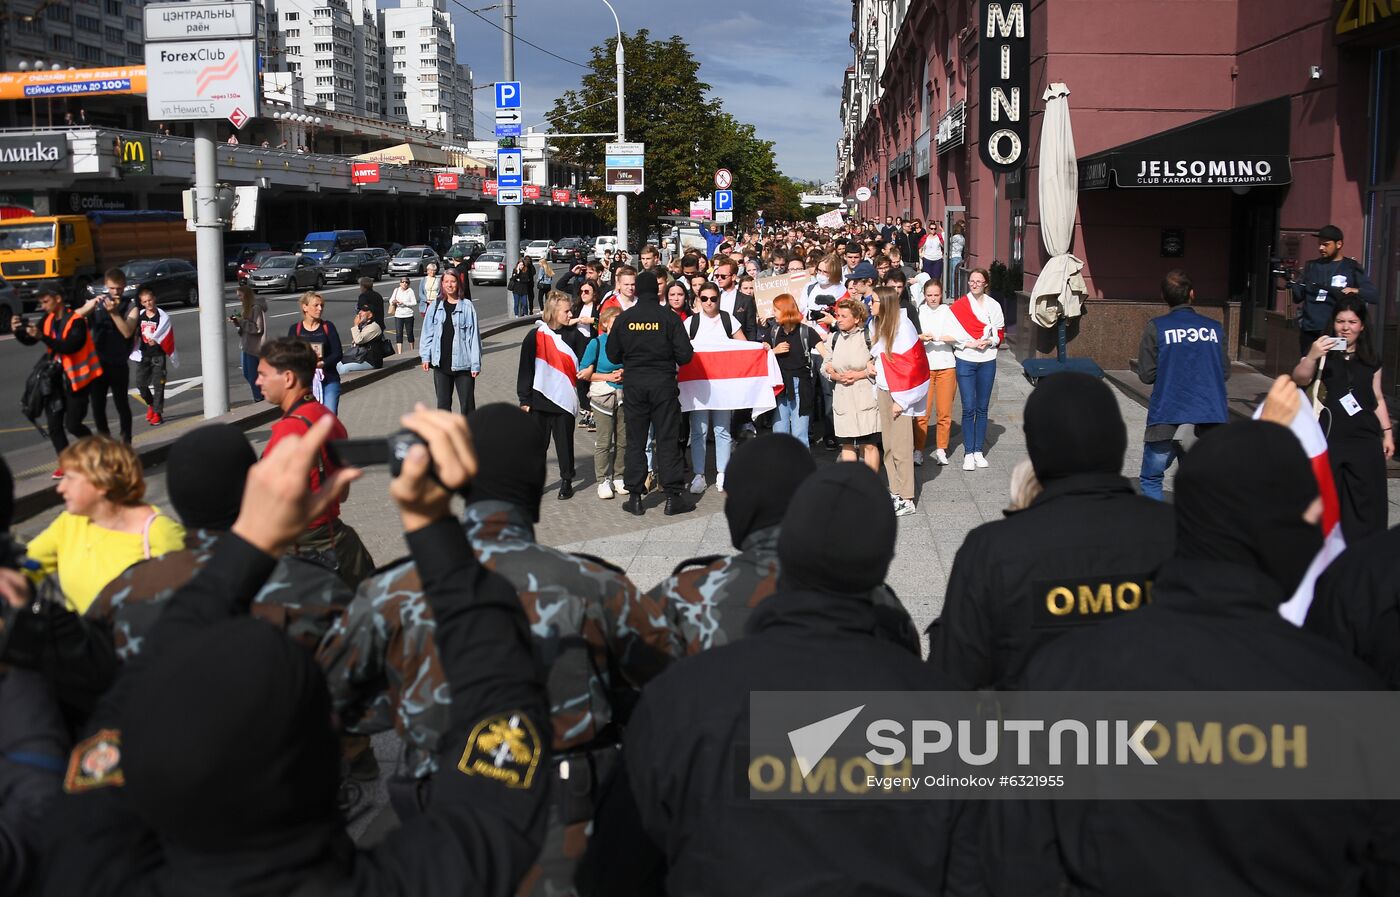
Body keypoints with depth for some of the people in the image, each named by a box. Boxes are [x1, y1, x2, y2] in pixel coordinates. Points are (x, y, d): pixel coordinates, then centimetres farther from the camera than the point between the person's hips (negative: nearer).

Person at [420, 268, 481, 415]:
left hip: (462, 363, -3)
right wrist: (425, 356, 2)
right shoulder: (435, 306, 5)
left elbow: (474, 335, -5)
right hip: (441, 363, 3)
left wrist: (476, 364, -8)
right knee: (443, 403, 11)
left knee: (467, 404, 1)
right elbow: (427, 332, 9)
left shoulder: (467, 306, -5)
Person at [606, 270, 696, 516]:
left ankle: (635, 497, 10)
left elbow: (613, 355, 4)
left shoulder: (624, 318, -2)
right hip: (664, 384, -1)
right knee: (667, 440, 4)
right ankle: (672, 497, 4)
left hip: (634, 385, 1)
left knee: (635, 441, 8)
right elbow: (685, 354, -9)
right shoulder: (669, 317, -7)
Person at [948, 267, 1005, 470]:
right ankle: (968, 453, 2)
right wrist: (971, 343, -15)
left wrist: (989, 341, -10)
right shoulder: (958, 305, 0)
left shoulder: (994, 305, 6)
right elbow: (953, 333, -4)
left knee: (982, 408, 7)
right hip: (965, 361, -2)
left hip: (987, 361, 2)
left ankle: (979, 451, 15)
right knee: (968, 408, -4)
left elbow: (1000, 333, 10)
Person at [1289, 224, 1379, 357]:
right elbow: (1298, 298, 9)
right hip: (1309, 330, 3)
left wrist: (1355, 291, -20)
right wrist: (1292, 284, -11)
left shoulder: (1352, 268, 3)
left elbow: (1374, 296, -1)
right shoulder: (1311, 266, 12)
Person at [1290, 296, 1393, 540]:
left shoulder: (1370, 359, 13)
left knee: (1366, 500, 1)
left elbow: (1378, 398, 18)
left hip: (1365, 438, 3)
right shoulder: (1322, 352, 2)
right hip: (1329, 437, -3)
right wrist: (1311, 357, -32)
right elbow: (1300, 380, -14)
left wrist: (1387, 432, 13)